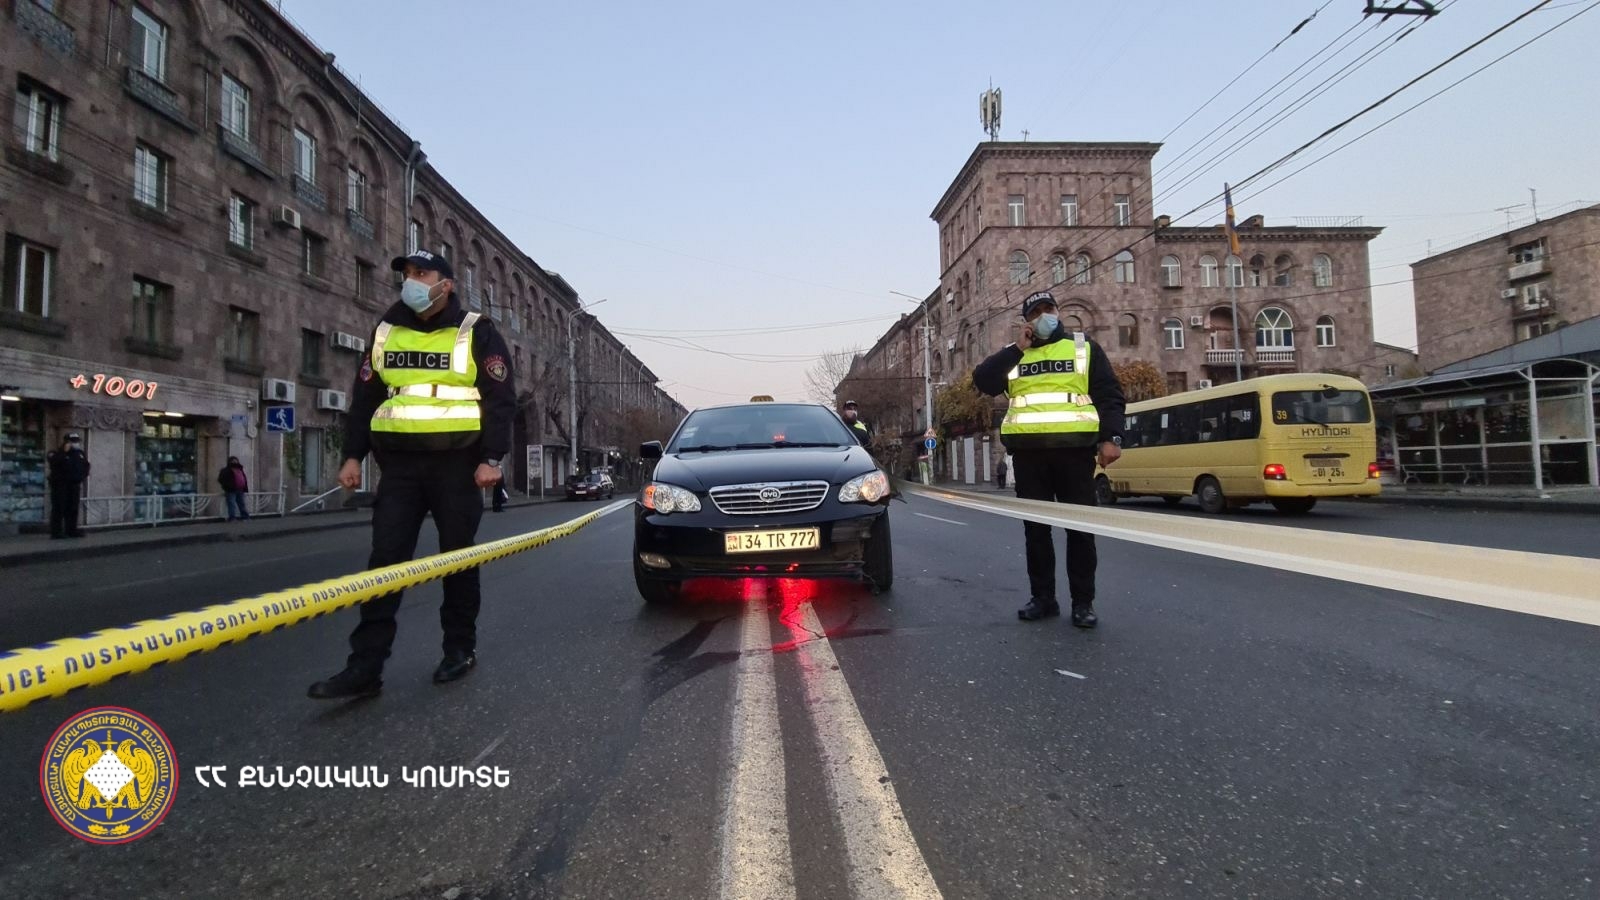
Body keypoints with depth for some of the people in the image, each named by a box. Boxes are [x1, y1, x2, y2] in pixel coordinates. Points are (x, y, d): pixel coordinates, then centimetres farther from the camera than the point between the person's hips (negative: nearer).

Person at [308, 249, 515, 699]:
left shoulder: (477, 333, -1)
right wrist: (353, 454, 7)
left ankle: (460, 649, 18)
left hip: (455, 463, -4)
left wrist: (490, 457, -14)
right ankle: (365, 667, 0)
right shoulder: (385, 332, 13)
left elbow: (500, 398, -6)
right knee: (385, 560, -1)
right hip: (399, 462, 4)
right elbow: (364, 396, 15)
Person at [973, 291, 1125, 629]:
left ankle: (1083, 602, 8)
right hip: (1028, 452, 2)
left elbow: (1110, 395, 5)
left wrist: (1111, 437, -8)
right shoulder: (1013, 355, 16)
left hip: (1073, 449, -2)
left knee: (1080, 527, 0)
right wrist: (1017, 348, -3)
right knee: (1035, 527, 6)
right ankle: (1043, 597, 16)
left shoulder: (1084, 348, 10)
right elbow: (983, 381, -1)